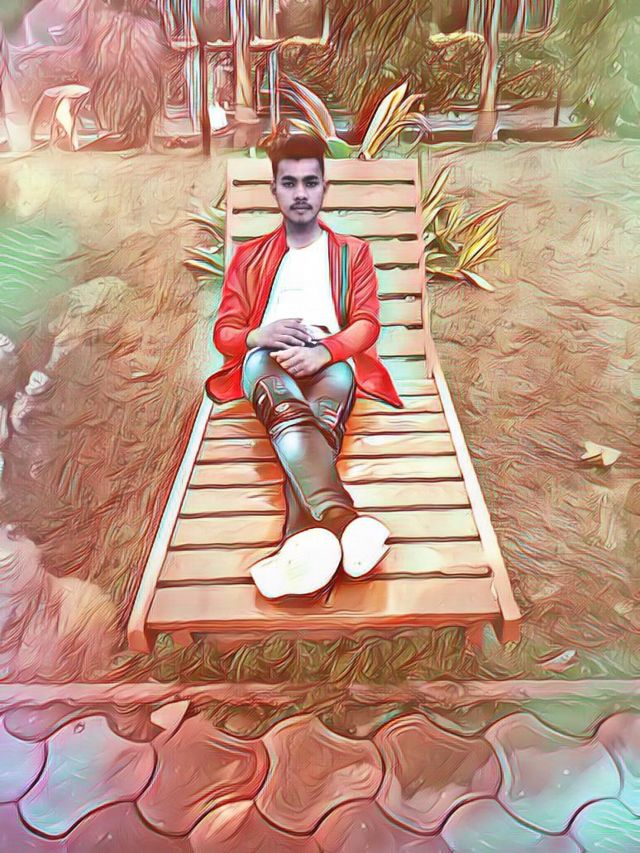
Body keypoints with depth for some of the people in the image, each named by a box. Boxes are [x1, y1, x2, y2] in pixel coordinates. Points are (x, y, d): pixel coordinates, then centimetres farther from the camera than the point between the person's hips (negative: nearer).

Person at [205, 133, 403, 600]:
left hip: (331, 362, 0)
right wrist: (259, 336, -11)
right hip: (265, 363, 0)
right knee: (264, 364, -39)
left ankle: (305, 535, -59)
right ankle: (340, 518, -60)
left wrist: (323, 350, -15)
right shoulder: (249, 257, 29)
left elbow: (367, 323, 9)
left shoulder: (352, 252, 26)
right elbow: (224, 332, 16)